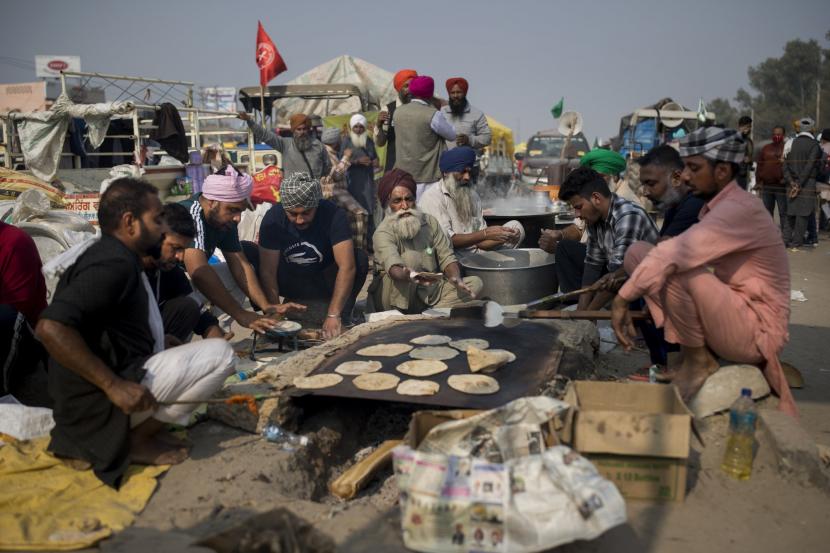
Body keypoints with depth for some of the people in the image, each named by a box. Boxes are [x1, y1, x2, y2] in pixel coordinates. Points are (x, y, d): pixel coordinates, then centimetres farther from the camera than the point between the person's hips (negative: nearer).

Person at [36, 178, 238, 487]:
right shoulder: (113, 263, -19)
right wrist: (114, 386, -27)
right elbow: (51, 328, -30)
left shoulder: (108, 255, 13)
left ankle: (140, 428, 9)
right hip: (99, 400, -10)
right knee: (220, 354, -13)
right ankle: (137, 440, -5)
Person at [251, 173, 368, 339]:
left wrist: (333, 315, -40)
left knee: (360, 258, -29)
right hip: (289, 282, 1)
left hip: (324, 281, -1)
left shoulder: (333, 215, -24)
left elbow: (347, 266, -33)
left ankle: (342, 318, -15)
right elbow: (268, 271, -22)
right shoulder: (273, 218, -19)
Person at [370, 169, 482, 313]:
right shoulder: (383, 232, -15)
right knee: (409, 257, -29)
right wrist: (409, 277, -58)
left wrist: (456, 278, -24)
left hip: (429, 292, 6)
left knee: (475, 283, -11)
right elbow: (393, 267, -35)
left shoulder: (429, 222, 3)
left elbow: (446, 257, -2)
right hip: (397, 299, -5)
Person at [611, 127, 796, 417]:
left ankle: (699, 360, -9)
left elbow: (675, 253, -31)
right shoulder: (718, 207, 7)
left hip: (756, 331, -8)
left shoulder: (740, 209, -21)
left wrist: (623, 298, -26)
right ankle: (688, 351, -2)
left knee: (674, 267, -32)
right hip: (729, 311, 8)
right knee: (638, 252, -2)